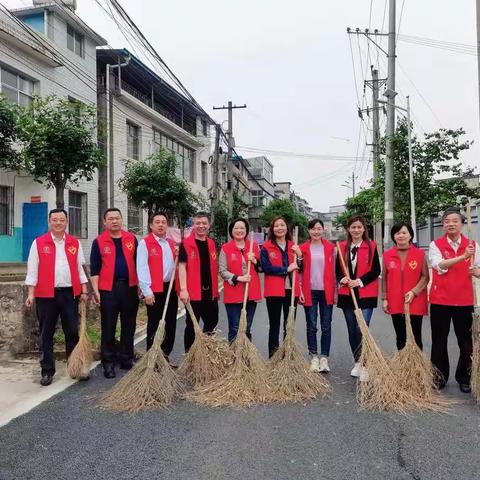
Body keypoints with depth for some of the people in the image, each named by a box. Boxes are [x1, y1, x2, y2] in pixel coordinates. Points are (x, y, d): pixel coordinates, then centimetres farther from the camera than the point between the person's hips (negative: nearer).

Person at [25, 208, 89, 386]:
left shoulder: (75, 243, 9)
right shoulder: (38, 243, 2)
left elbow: (80, 268, 10)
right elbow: (32, 270, 0)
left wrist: (84, 291, 4)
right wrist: (31, 294, -7)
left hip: (69, 293, 2)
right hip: (46, 295, -1)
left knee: (73, 332, 5)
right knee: (46, 334, 5)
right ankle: (47, 371, 14)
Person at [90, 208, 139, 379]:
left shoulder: (131, 238, 8)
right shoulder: (99, 241, 2)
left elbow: (138, 262, 12)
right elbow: (94, 268, 0)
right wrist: (95, 290, -6)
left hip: (129, 287, 3)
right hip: (108, 289, -2)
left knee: (129, 326, 9)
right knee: (108, 328, 3)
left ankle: (126, 359, 22)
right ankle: (108, 362, 13)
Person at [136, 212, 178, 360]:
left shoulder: (172, 243, 14)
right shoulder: (145, 243, -5)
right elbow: (142, 269, -11)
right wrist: (147, 291, -16)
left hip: (171, 288, 6)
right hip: (154, 290, -6)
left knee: (170, 325, 12)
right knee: (154, 326, 1)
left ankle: (165, 356, 24)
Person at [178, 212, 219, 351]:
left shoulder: (211, 243, 12)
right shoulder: (186, 243, -6)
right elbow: (182, 266, -11)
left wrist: (216, 289, 16)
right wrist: (183, 289, -19)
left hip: (210, 292, 6)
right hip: (193, 292, -6)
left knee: (212, 322, 15)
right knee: (191, 324, 4)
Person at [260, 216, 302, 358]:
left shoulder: (294, 247, 12)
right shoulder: (266, 247, 0)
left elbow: (300, 269, 12)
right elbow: (266, 267, -12)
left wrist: (299, 255, -6)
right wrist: (286, 269, -15)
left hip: (291, 290, 4)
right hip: (274, 291, -3)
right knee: (274, 326, 3)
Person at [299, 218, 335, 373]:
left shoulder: (330, 247, 4)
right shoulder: (303, 248, 2)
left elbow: (334, 270, 5)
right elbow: (299, 270, 3)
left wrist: (335, 291, 2)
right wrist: (300, 290, -4)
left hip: (326, 291, 1)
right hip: (310, 292, 0)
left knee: (326, 327, 4)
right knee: (311, 326, 4)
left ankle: (324, 358, 13)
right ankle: (314, 357, 15)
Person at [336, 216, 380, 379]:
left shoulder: (371, 246, -2)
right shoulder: (342, 247, 6)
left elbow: (376, 270, -5)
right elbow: (338, 269, 11)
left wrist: (360, 281, -15)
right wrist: (342, 279, -10)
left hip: (366, 295, -3)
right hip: (347, 294, 4)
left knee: (362, 329, -12)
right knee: (352, 330, 11)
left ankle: (364, 364, -4)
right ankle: (357, 362, 24)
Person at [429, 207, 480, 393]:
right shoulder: (435, 245, -1)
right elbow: (439, 266, -18)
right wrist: (463, 256, -29)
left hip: (464, 300, 1)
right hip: (440, 300, -1)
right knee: (439, 340, 7)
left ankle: (464, 378, 22)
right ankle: (440, 377, 20)